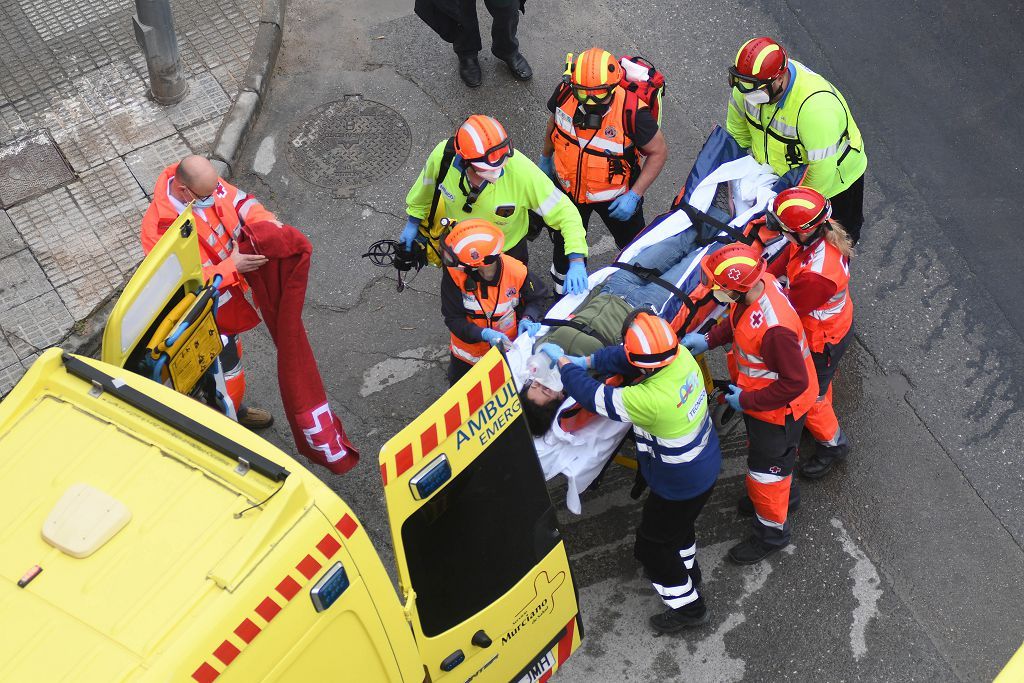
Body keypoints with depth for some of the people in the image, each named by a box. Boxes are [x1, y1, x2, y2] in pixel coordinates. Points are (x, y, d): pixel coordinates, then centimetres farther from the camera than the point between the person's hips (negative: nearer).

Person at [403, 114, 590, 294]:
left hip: (508, 250, -1)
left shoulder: (521, 171, -41)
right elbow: (426, 186, -9)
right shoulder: (443, 155, -34)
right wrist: (413, 221, 6)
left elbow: (565, 211, -33)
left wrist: (577, 260, -42)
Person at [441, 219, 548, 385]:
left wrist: (527, 318, -28)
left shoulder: (516, 272, -28)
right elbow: (453, 318, -23)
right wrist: (484, 334, -38)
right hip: (469, 351, 1)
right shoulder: (454, 274, -29)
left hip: (508, 348, 0)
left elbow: (537, 298, -8)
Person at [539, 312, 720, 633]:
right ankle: (687, 572, 60)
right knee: (679, 523, 34)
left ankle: (688, 606, 35)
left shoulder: (650, 400, -41)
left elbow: (592, 395, -28)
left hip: (679, 486, -8)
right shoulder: (682, 356, -21)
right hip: (706, 466, 8)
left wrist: (564, 363, -13)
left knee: (652, 545, 17)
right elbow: (623, 356, -5)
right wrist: (585, 361, -11)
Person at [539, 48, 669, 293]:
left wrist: (635, 195, -25)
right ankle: (562, 296, 55)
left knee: (631, 243, 25)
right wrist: (546, 157, 15)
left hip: (615, 196, -3)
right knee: (565, 245, 26)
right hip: (569, 188, 3)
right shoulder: (565, 92, -25)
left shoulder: (631, 112, -36)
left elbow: (659, 152, -21)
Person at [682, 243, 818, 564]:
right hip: (757, 396, 8)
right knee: (779, 455, 33)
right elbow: (737, 320, 4)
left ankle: (772, 532, 40)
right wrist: (710, 339, -9)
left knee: (766, 468, 15)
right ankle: (781, 493, 62)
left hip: (779, 408, -8)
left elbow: (795, 382, -33)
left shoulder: (774, 329, -44)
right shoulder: (759, 283, -19)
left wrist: (747, 400, -24)